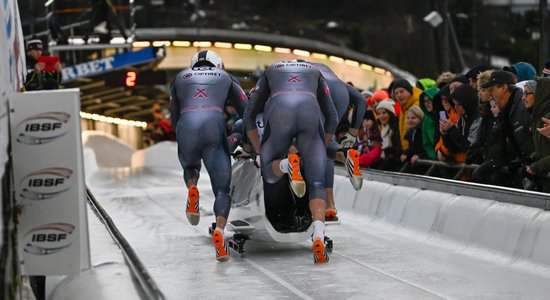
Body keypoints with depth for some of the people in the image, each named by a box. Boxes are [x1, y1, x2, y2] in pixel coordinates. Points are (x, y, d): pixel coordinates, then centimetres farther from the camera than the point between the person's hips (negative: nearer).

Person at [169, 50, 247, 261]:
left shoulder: (181, 77, 30)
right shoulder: (226, 77, 29)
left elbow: (174, 119, 28)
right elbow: (247, 112, 23)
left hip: (186, 127, 1)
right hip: (214, 127, -1)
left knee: (189, 167, 34)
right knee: (222, 189, 2)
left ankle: (192, 189, 1)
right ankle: (219, 230, -24)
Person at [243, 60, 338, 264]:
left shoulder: (270, 73, 37)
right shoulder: (315, 73, 39)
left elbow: (249, 116, 29)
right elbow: (332, 119, 32)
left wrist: (259, 151, 34)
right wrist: (321, 148, 41)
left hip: (278, 115, 0)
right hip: (311, 114, 0)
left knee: (269, 174, 20)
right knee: (316, 184, 3)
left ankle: (287, 164, -16)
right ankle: (319, 237, -20)